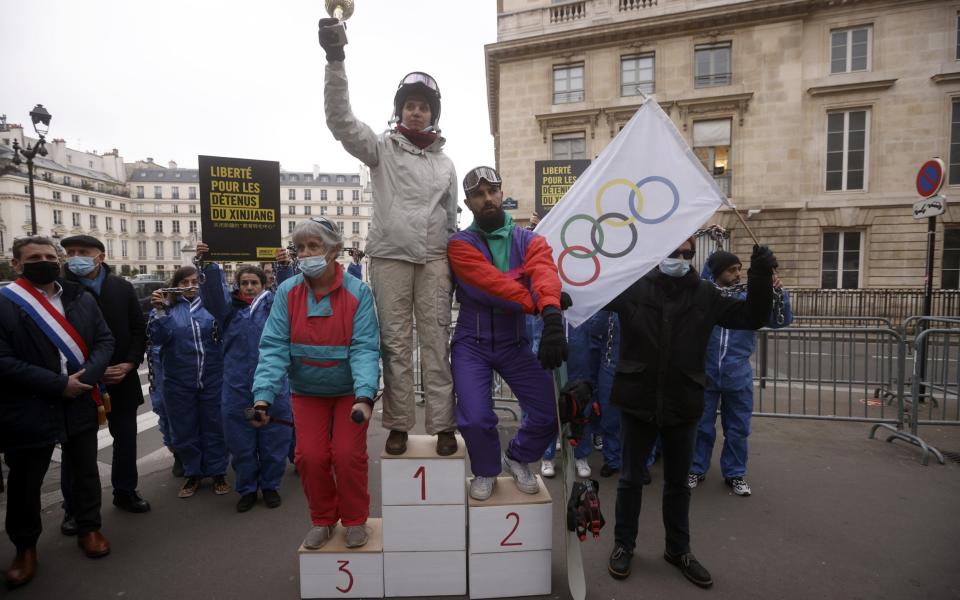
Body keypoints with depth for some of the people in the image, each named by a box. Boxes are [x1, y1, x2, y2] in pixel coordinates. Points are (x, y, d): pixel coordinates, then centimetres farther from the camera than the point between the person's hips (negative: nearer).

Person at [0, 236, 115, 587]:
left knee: (85, 471, 16)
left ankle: (88, 529, 35)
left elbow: (105, 340, 3)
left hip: (81, 404, 3)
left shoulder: (82, 299, 4)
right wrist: (57, 384, -19)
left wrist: (87, 376, -14)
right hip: (28, 410, -3)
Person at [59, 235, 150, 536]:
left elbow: (139, 329, 4)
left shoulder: (122, 287, 2)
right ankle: (73, 508, 24)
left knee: (126, 439, 14)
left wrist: (129, 364, -9)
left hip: (122, 379, 3)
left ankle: (125, 492, 32)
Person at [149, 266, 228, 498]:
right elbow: (159, 339, -6)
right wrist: (161, 312, -20)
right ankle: (193, 473, 29)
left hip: (213, 379, -1)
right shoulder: (168, 307, 2)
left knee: (214, 427, 9)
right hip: (179, 382, 1)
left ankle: (218, 472, 23)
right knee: (185, 429, 12)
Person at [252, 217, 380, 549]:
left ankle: (355, 520, 24)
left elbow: (365, 348, -23)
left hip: (350, 391, -2)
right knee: (310, 456, 2)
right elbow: (274, 347, -16)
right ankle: (323, 520, 29)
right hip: (307, 392, 3)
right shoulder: (287, 292, -10)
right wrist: (264, 396, -28)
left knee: (348, 454, -5)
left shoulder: (358, 292, -18)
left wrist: (365, 396, -36)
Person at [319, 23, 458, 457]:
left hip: (434, 259, 2)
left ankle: (442, 425, 8)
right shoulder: (381, 148, 7)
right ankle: (399, 425, 12)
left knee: (436, 342, 1)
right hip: (389, 256, -2)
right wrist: (335, 60, -20)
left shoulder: (445, 163, 16)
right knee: (396, 342, 2)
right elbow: (340, 120, -8)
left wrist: (456, 262, 12)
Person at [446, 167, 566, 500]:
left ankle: (518, 459, 32)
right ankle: (486, 471, 22)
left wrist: (552, 314, -41)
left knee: (549, 414, -2)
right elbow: (493, 284, -22)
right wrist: (540, 305, -26)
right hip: (472, 344, -2)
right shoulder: (460, 245, -6)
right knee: (475, 419, -14)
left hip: (515, 343, 3)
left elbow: (544, 271, -21)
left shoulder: (529, 240, 2)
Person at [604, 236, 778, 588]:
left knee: (678, 482, 19)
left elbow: (751, 317, 5)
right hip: (638, 401, -2)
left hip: (683, 404, 2)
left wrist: (761, 277, -7)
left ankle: (678, 549, 39)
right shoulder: (634, 287, -6)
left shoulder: (705, 294, 1)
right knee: (631, 478, 13)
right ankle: (623, 544, 33)